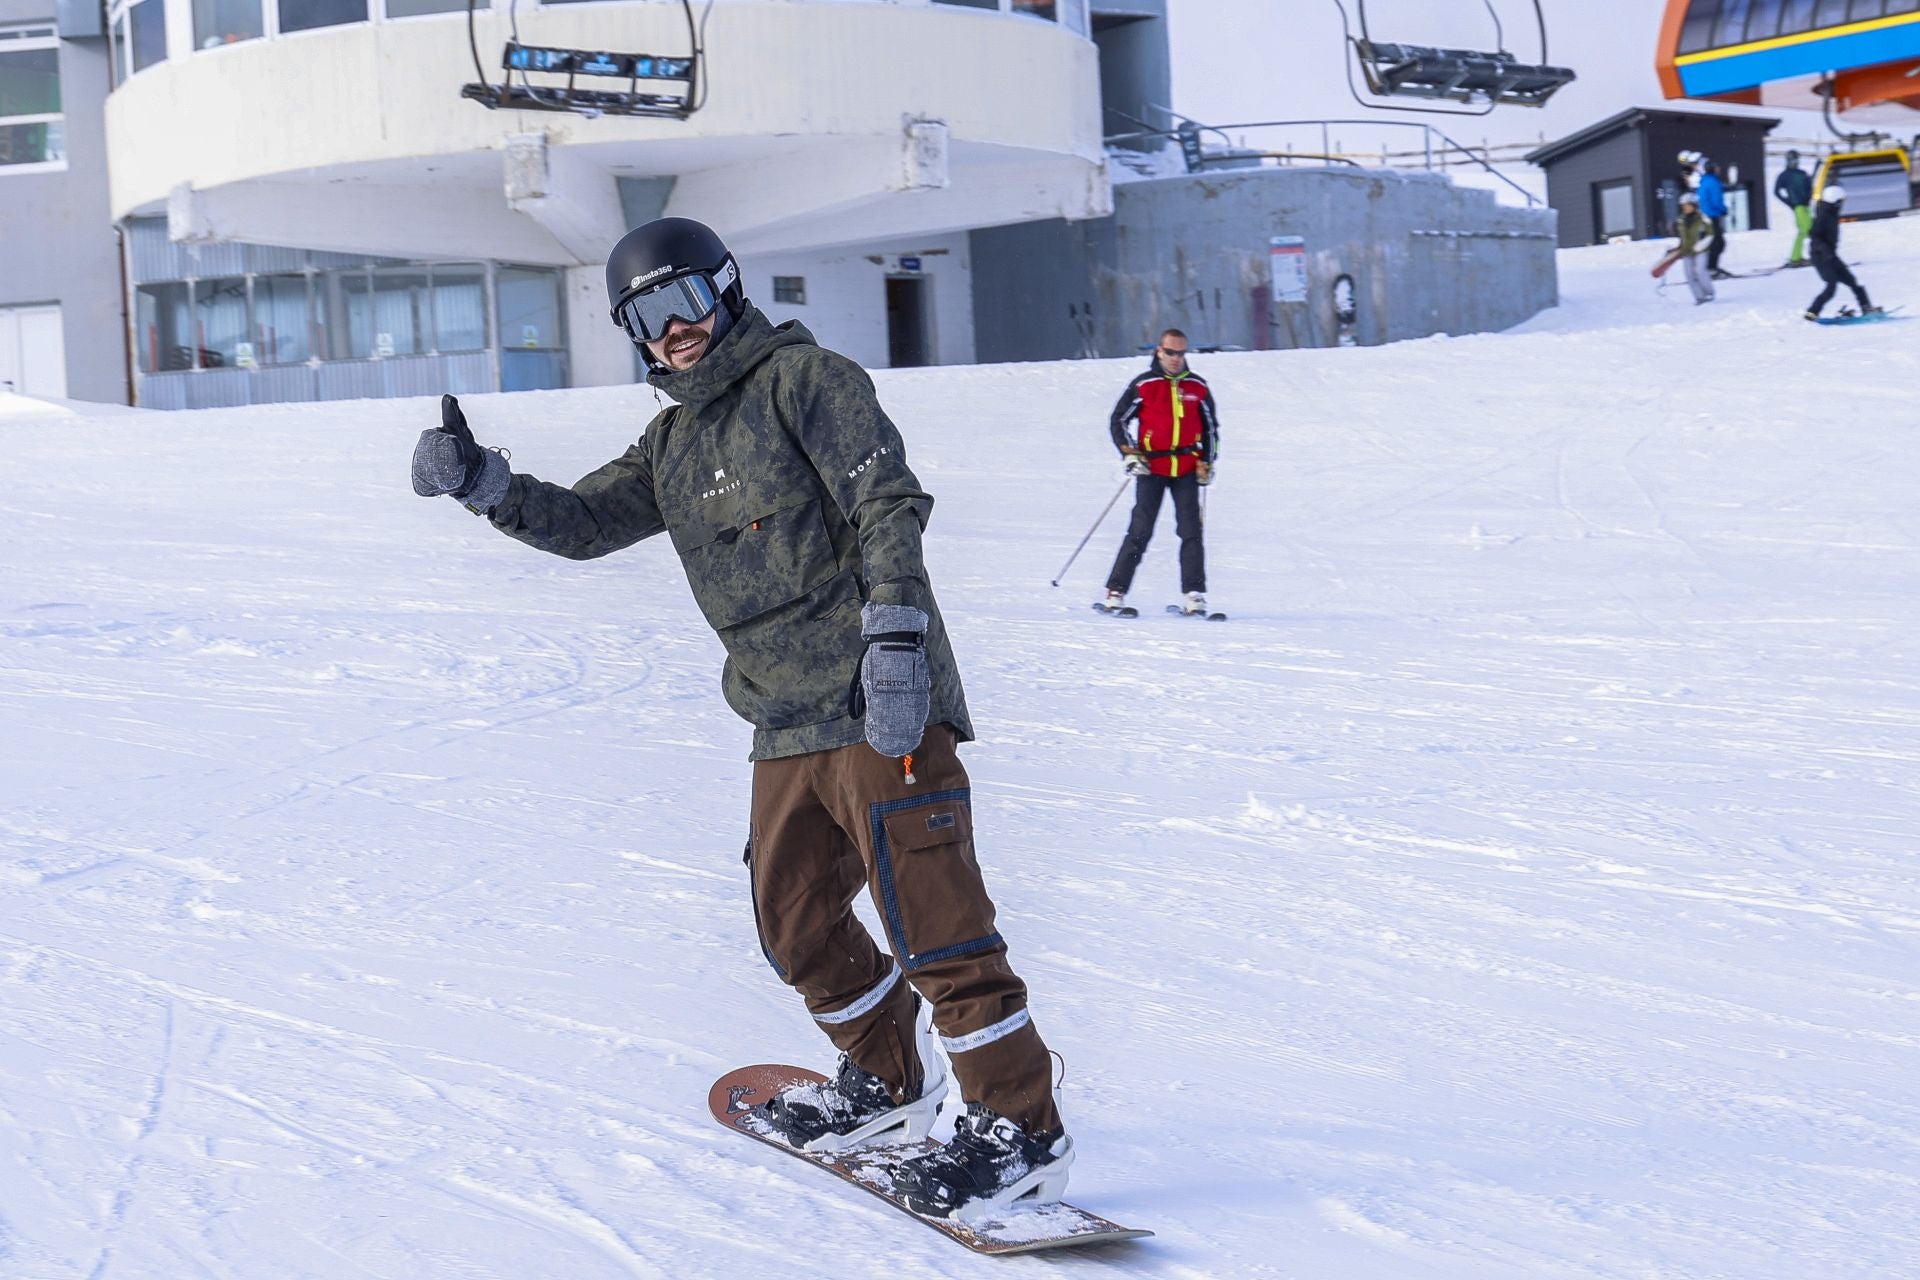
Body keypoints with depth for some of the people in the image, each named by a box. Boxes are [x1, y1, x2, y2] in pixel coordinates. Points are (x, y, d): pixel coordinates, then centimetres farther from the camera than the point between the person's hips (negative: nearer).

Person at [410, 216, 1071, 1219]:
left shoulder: (803, 378, -4)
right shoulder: (671, 445, 20)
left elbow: (889, 503, -13)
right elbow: (582, 523, 18)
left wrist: (894, 630, -25)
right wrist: (483, 484, 0)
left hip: (880, 707, -9)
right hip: (789, 728, 9)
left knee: (930, 920, -10)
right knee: (797, 927, 15)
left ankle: (1021, 1129, -2)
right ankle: (886, 1084, 35)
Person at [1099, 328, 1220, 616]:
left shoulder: (1198, 387, 8)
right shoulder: (1143, 385, 0)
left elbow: (1210, 426, 19)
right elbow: (1118, 420, 6)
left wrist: (1208, 463, 11)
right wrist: (1129, 454, -5)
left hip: (1187, 469, 2)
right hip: (1152, 467, -2)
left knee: (1191, 532, -4)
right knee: (1140, 532, -6)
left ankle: (1194, 596, -2)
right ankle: (1115, 592, -1)